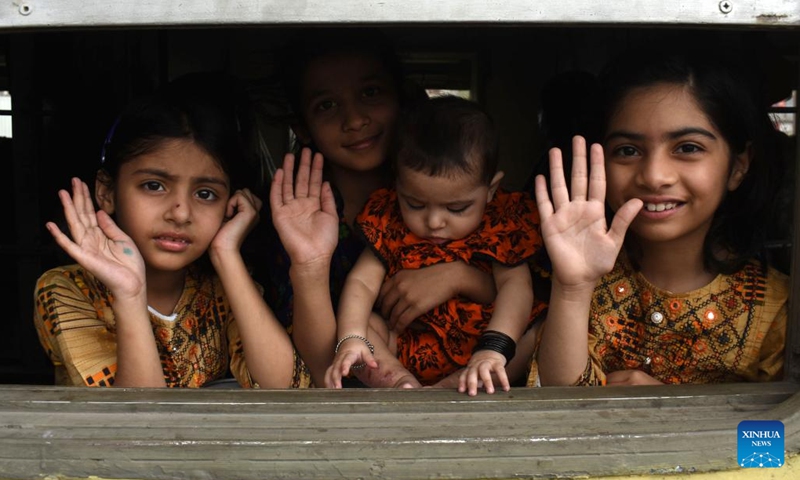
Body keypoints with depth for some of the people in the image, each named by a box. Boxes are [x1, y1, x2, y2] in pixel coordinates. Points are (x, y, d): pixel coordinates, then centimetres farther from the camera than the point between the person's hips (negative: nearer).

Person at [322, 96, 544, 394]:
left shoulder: (501, 224, -11)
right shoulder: (389, 223, -5)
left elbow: (515, 284, -22)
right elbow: (362, 281, -10)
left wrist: (494, 348, -39)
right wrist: (351, 339, -29)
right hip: (406, 344, 2)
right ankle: (407, 388, -32)